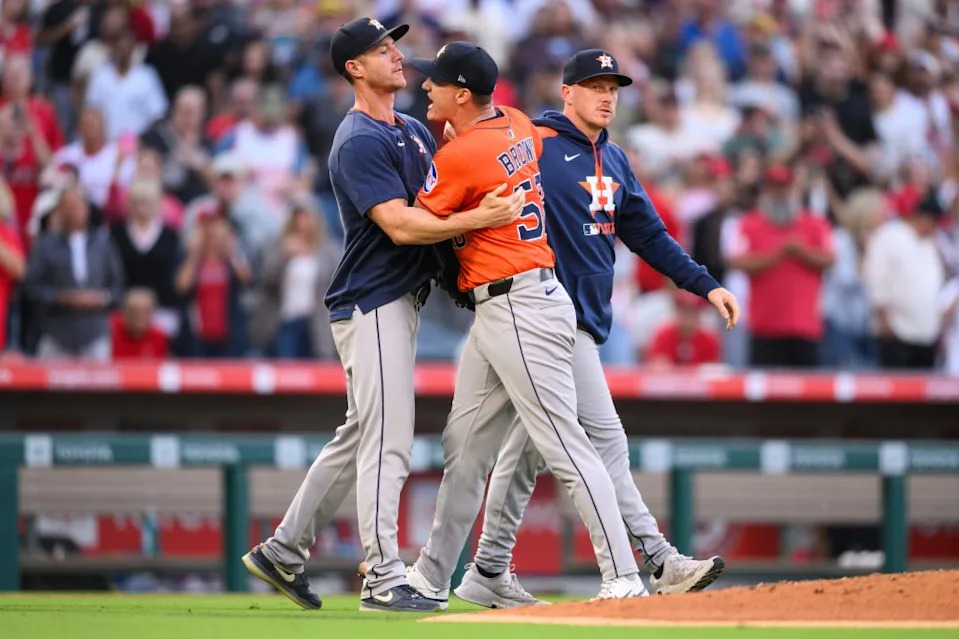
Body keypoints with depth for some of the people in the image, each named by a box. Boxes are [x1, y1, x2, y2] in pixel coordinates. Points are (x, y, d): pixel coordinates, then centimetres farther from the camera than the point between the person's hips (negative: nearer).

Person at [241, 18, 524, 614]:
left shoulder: (413, 129, 16)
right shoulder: (359, 142, -14)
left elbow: (449, 189, 14)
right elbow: (400, 225, -22)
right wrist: (478, 219, -29)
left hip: (402, 301, 10)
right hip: (372, 302, -10)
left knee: (360, 439, 14)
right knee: (388, 443, -10)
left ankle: (283, 551, 22)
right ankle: (385, 581, -9)